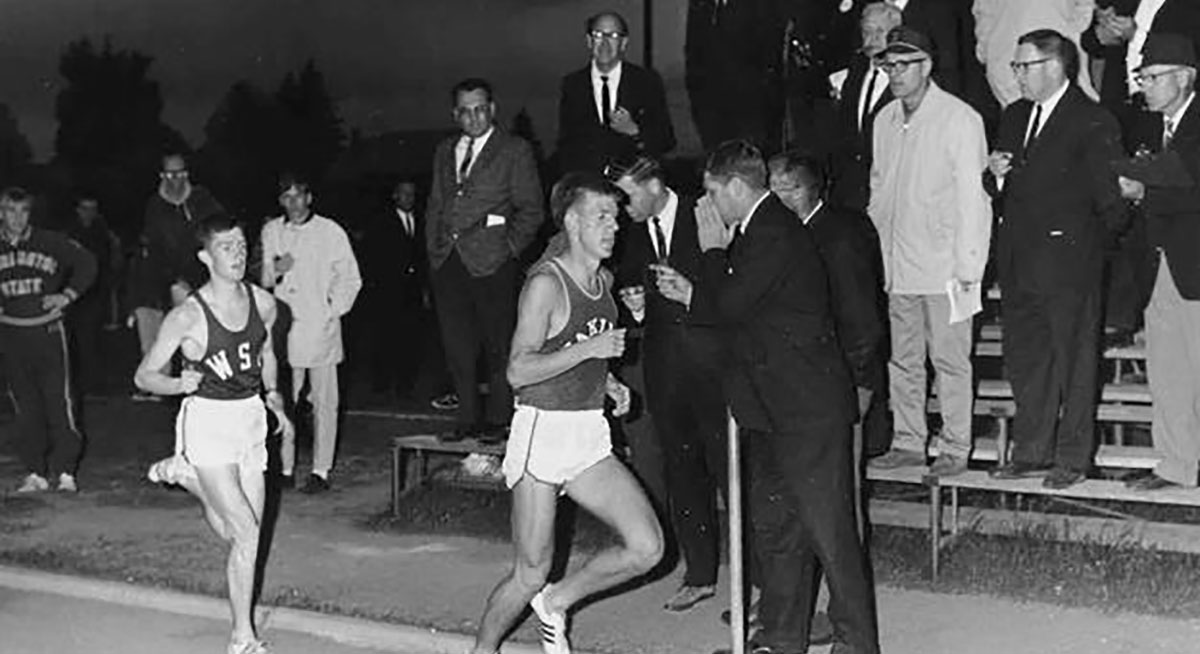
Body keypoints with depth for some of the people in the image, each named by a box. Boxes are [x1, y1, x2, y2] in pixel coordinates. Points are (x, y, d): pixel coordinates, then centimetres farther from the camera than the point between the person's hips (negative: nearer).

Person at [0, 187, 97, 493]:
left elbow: (86, 263, 7)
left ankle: (65, 472, 0)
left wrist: (67, 295, -3)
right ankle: (35, 473, 12)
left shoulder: (50, 242, -1)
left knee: (59, 402, -6)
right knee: (25, 407, 5)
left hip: (47, 331, -2)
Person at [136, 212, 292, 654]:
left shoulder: (263, 304, -1)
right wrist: (180, 384, -26)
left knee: (235, 534, 10)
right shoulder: (187, 317, -15)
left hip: (252, 419, 5)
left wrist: (274, 399, 11)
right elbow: (144, 376, -8)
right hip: (208, 422, -5)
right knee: (247, 534, -11)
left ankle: (187, 475, 37)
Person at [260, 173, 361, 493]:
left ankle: (321, 471, 5)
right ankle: (285, 469, 12)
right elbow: (262, 280, 15)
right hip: (283, 328, 3)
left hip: (320, 328, -3)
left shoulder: (330, 232, 1)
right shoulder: (270, 231, 10)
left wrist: (332, 312, -3)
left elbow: (351, 279, 5)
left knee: (323, 402, 0)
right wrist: (275, 270, -6)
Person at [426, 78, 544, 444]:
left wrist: (511, 248, -7)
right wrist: (434, 248, 12)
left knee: (497, 345, -1)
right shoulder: (444, 152, 19)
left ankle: (497, 421, 6)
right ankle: (467, 419, 13)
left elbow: (531, 209, 1)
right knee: (457, 347, 5)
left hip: (490, 262, -5)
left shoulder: (515, 150, 3)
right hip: (447, 262, 5)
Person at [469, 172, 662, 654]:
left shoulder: (604, 279, 11)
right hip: (543, 433, -7)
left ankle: (556, 601, 19)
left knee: (647, 548, -4)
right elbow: (518, 371, -19)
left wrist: (608, 383, 9)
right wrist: (589, 349, -23)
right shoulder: (546, 283, -14)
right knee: (531, 574, -2)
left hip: (590, 434, 7)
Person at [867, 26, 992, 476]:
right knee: (902, 359, 10)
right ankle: (907, 443, 20)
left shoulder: (958, 119, -8)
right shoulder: (885, 121, 10)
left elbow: (971, 194, -9)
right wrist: (879, 239, 10)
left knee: (949, 359, -1)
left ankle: (954, 449, 8)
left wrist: (968, 265, -13)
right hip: (898, 265, 6)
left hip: (944, 265, -6)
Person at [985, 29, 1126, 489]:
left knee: (1073, 362, 2)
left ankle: (1072, 459, 11)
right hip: (1018, 262, 7)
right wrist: (995, 174, -2)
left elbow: (1109, 200, -10)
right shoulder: (1014, 116, 13)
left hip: (1068, 261, -7)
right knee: (1024, 360, 11)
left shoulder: (1093, 123, -10)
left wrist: (1089, 239, 0)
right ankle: (1031, 453, 22)